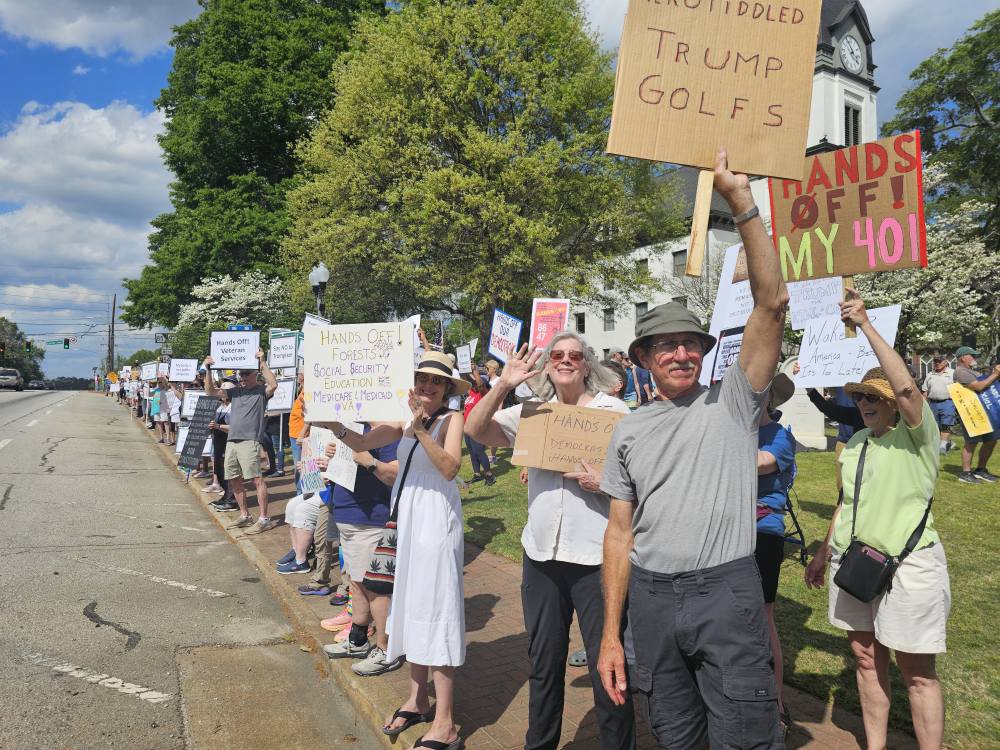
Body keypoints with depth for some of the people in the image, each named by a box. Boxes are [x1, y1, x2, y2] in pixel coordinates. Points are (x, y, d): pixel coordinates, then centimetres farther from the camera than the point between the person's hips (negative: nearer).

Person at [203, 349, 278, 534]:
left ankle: (264, 519, -6)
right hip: (231, 441, 8)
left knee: (257, 479, -10)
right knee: (234, 480, 12)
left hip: (249, 441, -7)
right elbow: (211, 391, 18)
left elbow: (273, 384, -22)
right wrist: (208, 370, 6)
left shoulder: (261, 390, 0)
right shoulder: (236, 391, 17)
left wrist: (263, 362, -19)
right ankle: (245, 516, 24)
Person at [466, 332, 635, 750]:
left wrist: (606, 482, -22)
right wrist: (503, 385, -10)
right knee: (544, 662, 19)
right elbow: (476, 430, 2)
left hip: (596, 557, -4)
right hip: (541, 554, 4)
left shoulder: (614, 410, -3)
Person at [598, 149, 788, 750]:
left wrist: (741, 200, -17)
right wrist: (610, 633, 5)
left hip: (727, 591, -3)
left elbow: (772, 302, -12)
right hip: (651, 594, 4)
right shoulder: (629, 431, 9)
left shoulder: (733, 401, 0)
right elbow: (621, 531, 9)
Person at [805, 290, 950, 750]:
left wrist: (866, 326, -31)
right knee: (866, 658, 15)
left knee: (916, 671, 3)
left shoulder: (917, 434, -9)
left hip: (907, 564, -7)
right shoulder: (856, 442, 11)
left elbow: (905, 386, -30)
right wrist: (824, 553, 21)